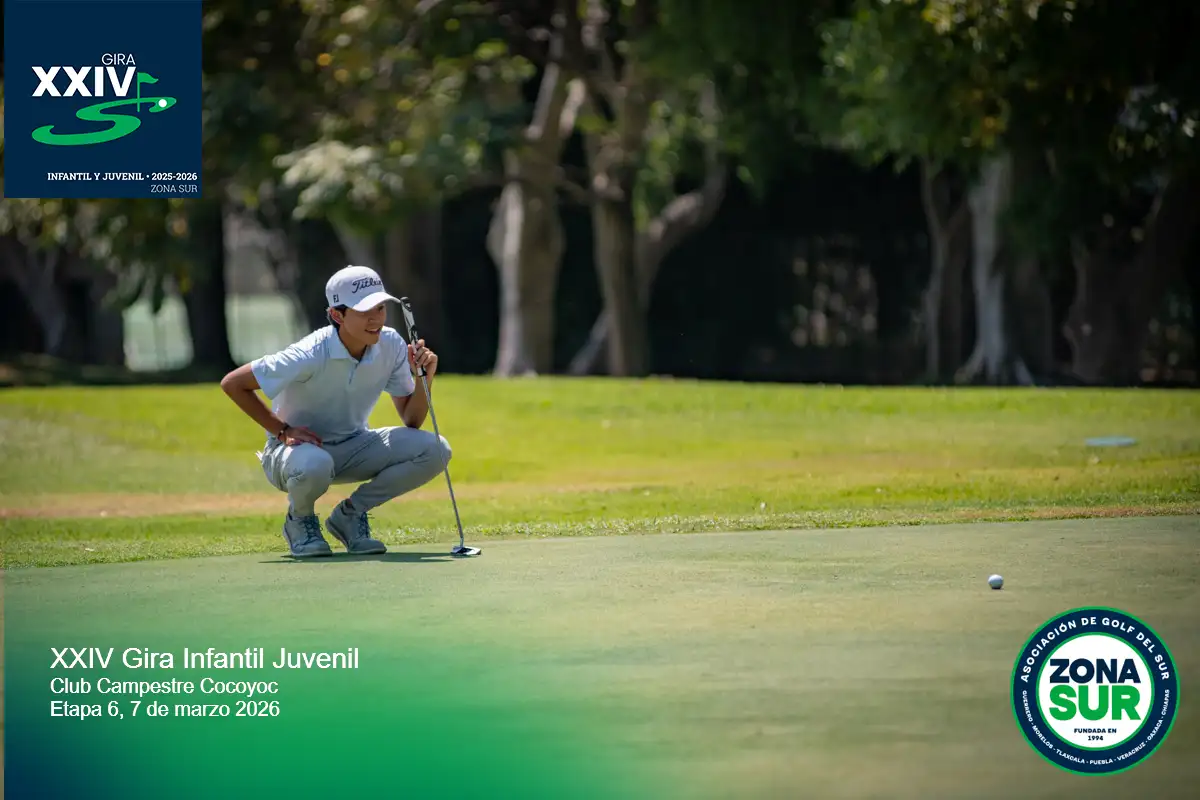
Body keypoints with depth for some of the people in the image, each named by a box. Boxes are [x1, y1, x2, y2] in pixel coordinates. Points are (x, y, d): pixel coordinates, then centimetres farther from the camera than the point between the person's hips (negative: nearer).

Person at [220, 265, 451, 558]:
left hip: (353, 449, 5)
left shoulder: (391, 345, -11)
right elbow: (232, 383, -20)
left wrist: (424, 378, -23)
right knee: (314, 465, -44)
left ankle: (350, 514, 1)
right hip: (296, 447, -5)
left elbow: (411, 421, -4)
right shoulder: (311, 355, -26)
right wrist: (283, 431, -19)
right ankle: (300, 520, -5)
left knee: (434, 450, -18)